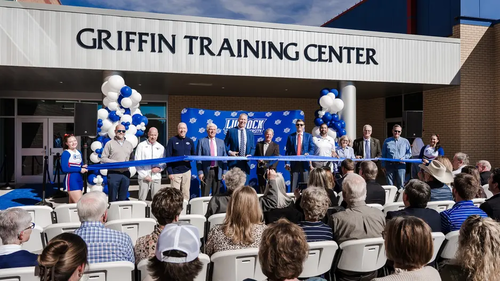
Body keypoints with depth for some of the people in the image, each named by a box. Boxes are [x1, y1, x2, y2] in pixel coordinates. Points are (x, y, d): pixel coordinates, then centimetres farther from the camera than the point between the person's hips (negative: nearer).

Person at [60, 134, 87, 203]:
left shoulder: (79, 152, 14)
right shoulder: (66, 153, -8)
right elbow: (64, 168, -18)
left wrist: (84, 167, -2)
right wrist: (80, 169, -16)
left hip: (79, 179, 8)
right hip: (71, 179, -8)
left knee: (72, 203, 13)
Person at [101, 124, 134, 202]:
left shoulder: (129, 144, 15)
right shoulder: (110, 144, 3)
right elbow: (103, 158, -2)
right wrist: (116, 162, -12)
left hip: (126, 173, 3)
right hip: (113, 173, -3)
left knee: (123, 198, 8)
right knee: (112, 198, 0)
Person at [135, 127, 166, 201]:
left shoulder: (161, 147, 13)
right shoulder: (141, 146, 4)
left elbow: (164, 162, 14)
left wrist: (159, 168, -8)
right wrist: (145, 175, -8)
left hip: (156, 177, 2)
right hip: (143, 178, -2)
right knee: (142, 199, -3)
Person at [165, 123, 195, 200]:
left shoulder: (190, 141, 10)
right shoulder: (172, 140, 0)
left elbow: (194, 155, 17)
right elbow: (168, 157, -3)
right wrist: (170, 172, -9)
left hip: (187, 170, 3)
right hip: (175, 171, -3)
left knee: (186, 193, 6)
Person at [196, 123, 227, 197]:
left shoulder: (221, 142, 12)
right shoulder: (201, 141, 4)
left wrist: (224, 172, 3)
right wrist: (200, 172, -9)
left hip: (217, 171, 3)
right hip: (206, 171, -3)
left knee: (216, 194, 9)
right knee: (205, 195, 0)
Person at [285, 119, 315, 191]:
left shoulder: (308, 136, 10)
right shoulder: (291, 136, 9)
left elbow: (312, 148, 6)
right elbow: (288, 151, 6)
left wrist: (308, 154, -16)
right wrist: (287, 163, -4)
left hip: (305, 163, 0)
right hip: (294, 163, 0)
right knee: (293, 185, 0)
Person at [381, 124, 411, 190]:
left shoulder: (405, 141, 10)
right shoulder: (387, 141, 9)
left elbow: (409, 153, 12)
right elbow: (383, 154, 9)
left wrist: (404, 158, -8)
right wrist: (383, 166, 4)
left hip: (401, 165, 0)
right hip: (389, 165, 0)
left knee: (401, 185, 0)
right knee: (390, 185, 5)